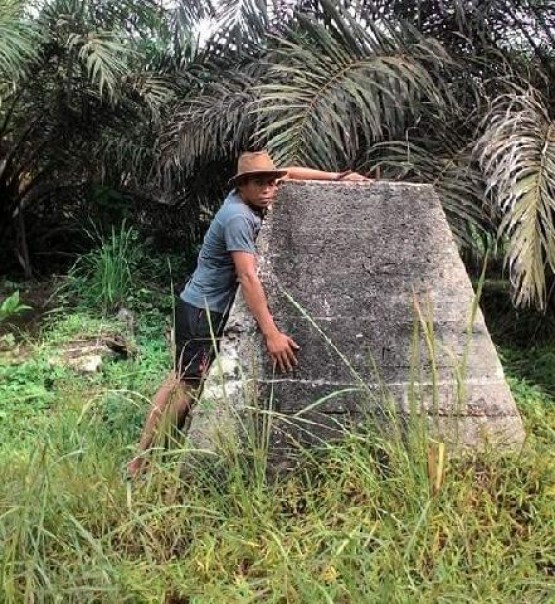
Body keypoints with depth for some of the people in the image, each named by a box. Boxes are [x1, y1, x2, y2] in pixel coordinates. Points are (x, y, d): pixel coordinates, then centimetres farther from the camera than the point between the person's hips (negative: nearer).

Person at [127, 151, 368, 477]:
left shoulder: (250, 198, 2)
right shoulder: (238, 217, -24)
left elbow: (290, 173, 20)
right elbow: (248, 277, -32)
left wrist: (336, 176, 15)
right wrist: (272, 334, -36)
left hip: (206, 307, 9)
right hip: (202, 312, -9)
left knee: (183, 378, 12)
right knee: (188, 385, -8)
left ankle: (149, 453, 21)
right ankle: (141, 461, -2)